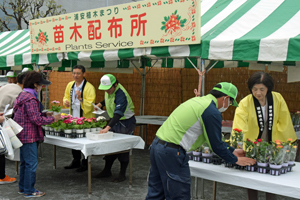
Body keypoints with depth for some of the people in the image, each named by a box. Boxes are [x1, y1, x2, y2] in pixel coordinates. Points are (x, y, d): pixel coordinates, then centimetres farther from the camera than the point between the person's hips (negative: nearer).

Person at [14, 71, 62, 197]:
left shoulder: (23, 95, 12)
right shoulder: (30, 98, -20)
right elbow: (37, 119, -21)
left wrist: (45, 114, 10)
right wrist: (53, 119, -11)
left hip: (23, 134, 11)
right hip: (29, 135, -11)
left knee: (24, 162, 19)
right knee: (31, 163, -1)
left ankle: (23, 187, 30)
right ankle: (29, 191, 8)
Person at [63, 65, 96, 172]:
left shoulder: (89, 87, -14)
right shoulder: (70, 85, 7)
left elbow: (90, 104, -18)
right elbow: (66, 97, 20)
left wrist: (80, 99, -32)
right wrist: (66, 101, -2)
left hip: (85, 119, -7)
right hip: (73, 117, 7)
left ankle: (85, 163, 15)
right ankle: (76, 161, 31)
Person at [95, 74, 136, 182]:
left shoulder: (121, 94, -31)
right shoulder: (109, 91, -3)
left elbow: (118, 113, -42)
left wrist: (108, 127, -53)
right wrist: (101, 104, 2)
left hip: (125, 122, -8)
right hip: (114, 120, 8)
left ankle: (122, 174, 9)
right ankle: (107, 171, 23)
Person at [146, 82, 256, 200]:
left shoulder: (199, 101, 17)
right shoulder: (212, 112, -12)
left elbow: (213, 138, 25)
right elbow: (216, 145, -7)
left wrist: (232, 151, 27)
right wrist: (236, 160, 8)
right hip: (171, 152, -10)